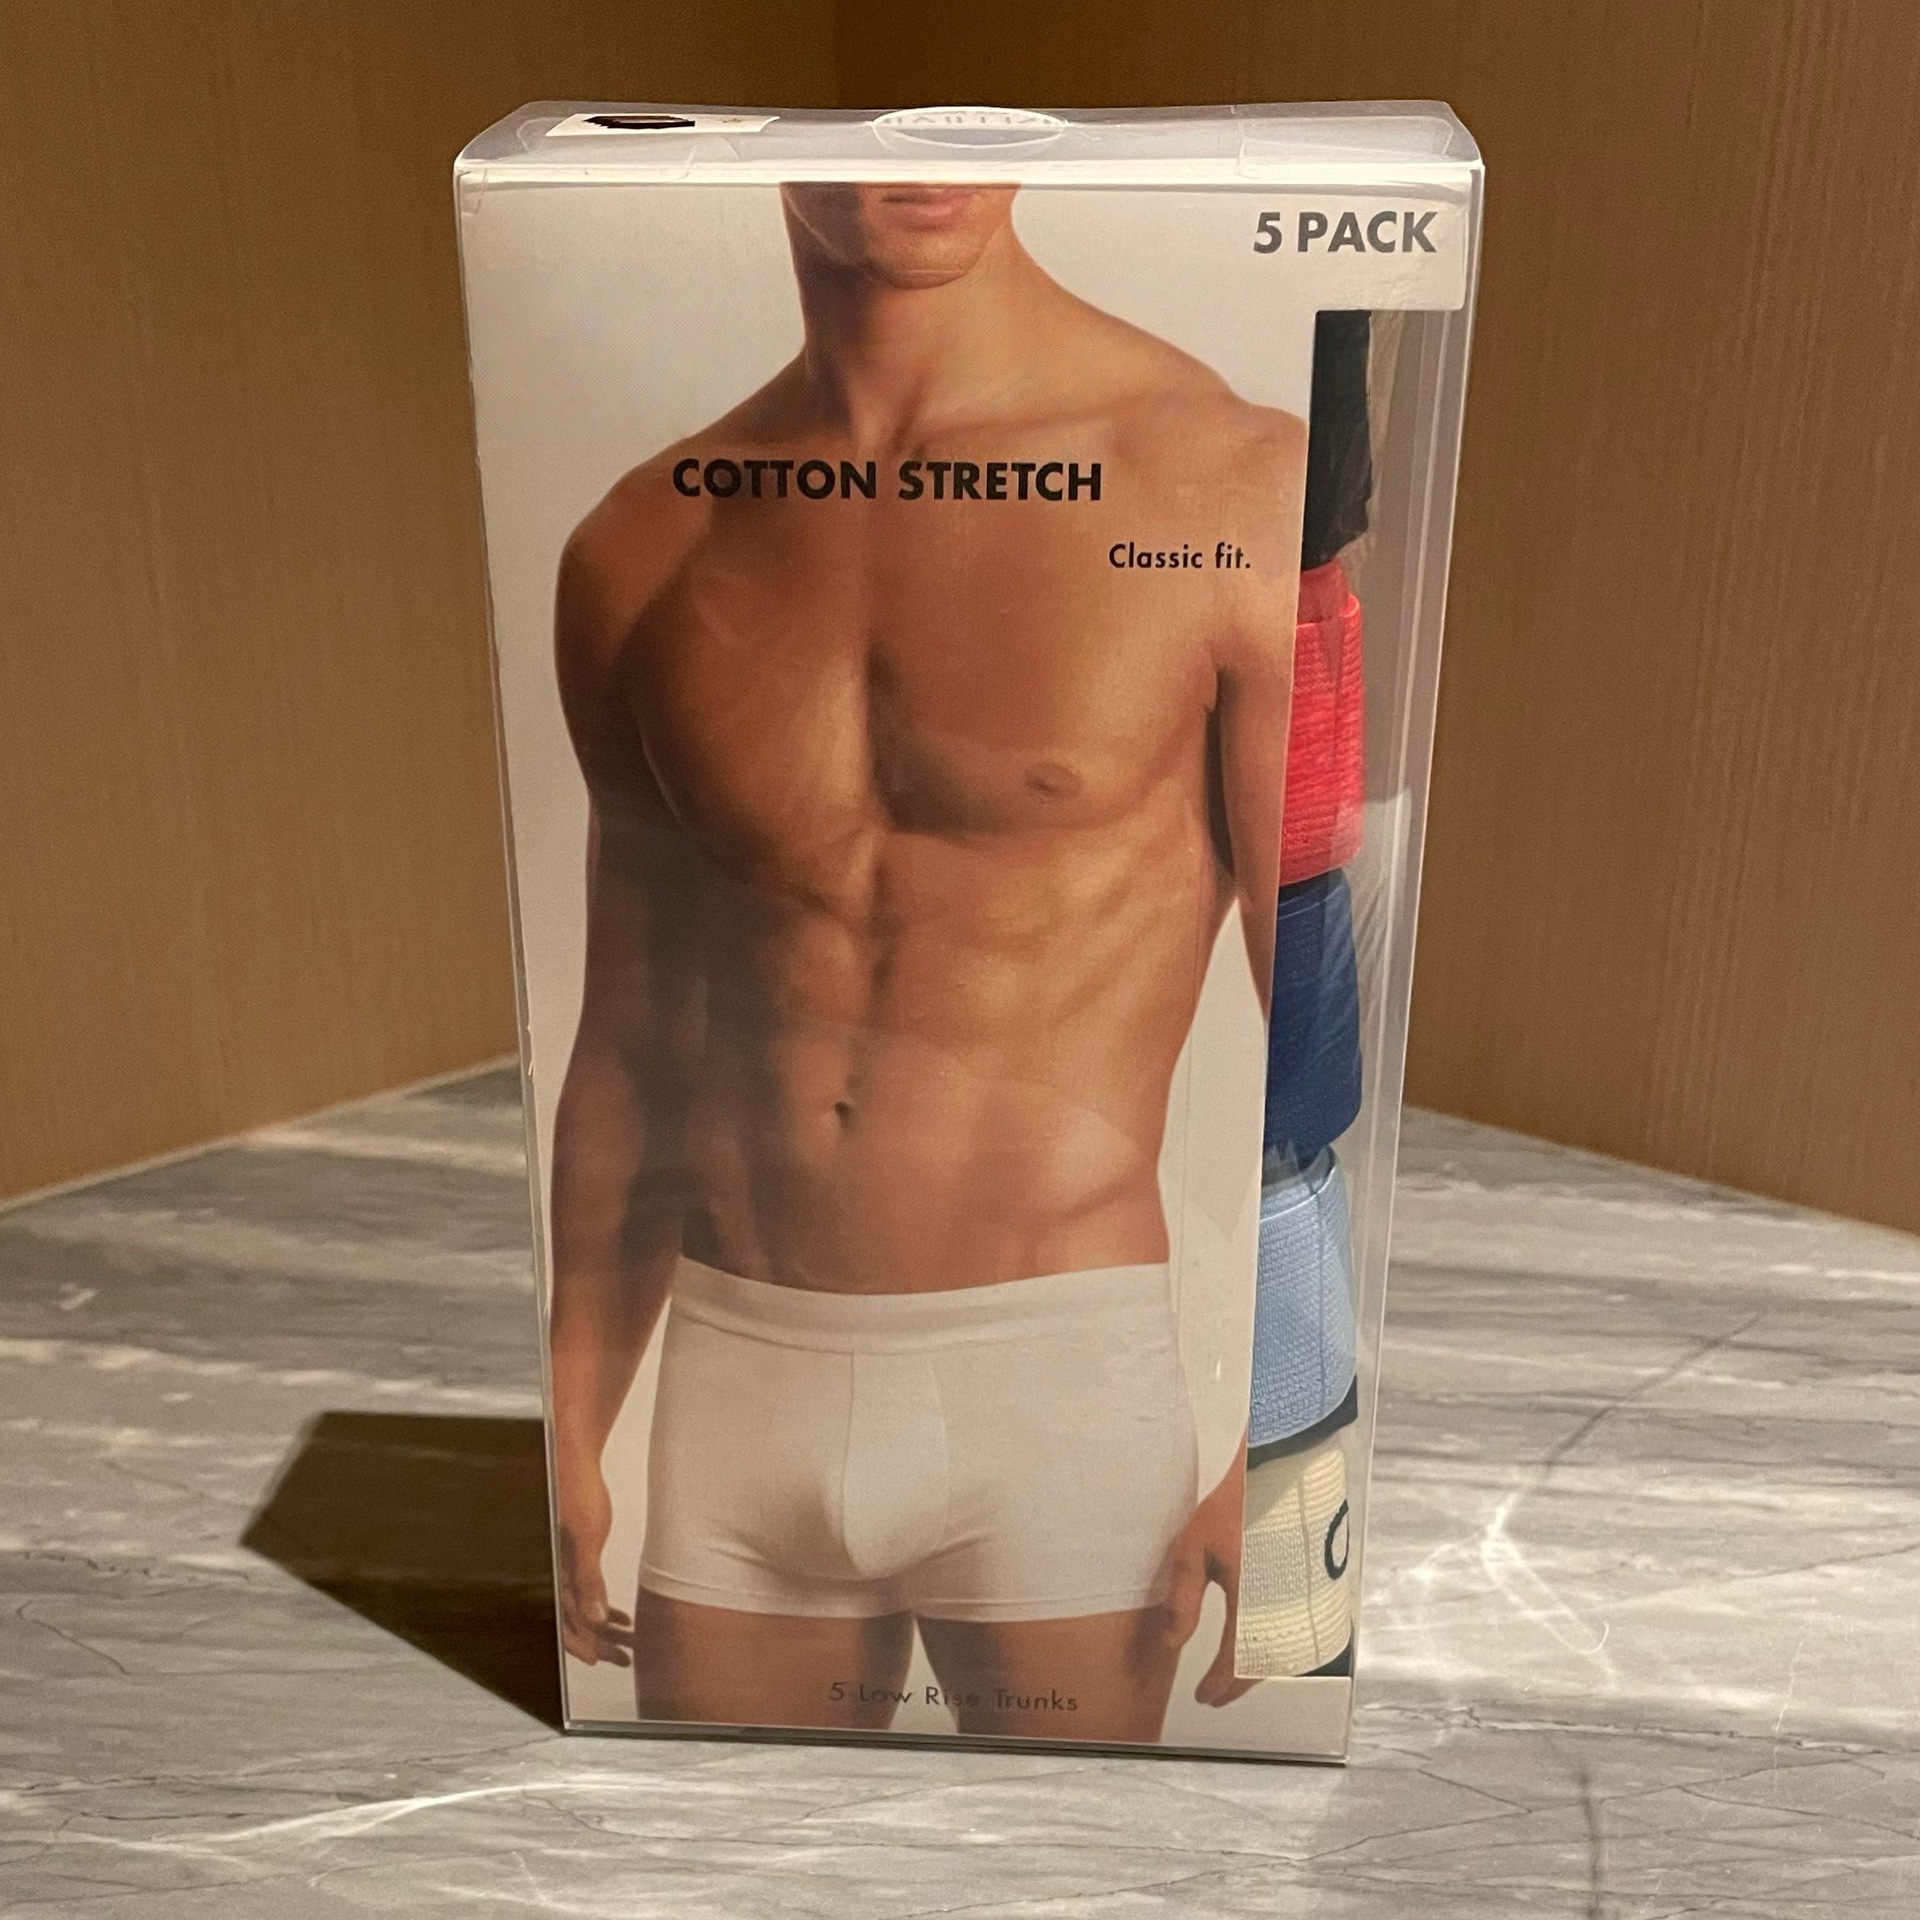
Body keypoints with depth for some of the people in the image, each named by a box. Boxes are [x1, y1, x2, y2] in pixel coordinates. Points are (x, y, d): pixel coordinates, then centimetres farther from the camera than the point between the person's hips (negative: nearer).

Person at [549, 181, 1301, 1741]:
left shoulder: (1240, 487, -8)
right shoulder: (640, 552, 3)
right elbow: (631, 1041, 9)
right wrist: (571, 1434, 12)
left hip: (1062, 1381, -3)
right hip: (731, 1388, 4)